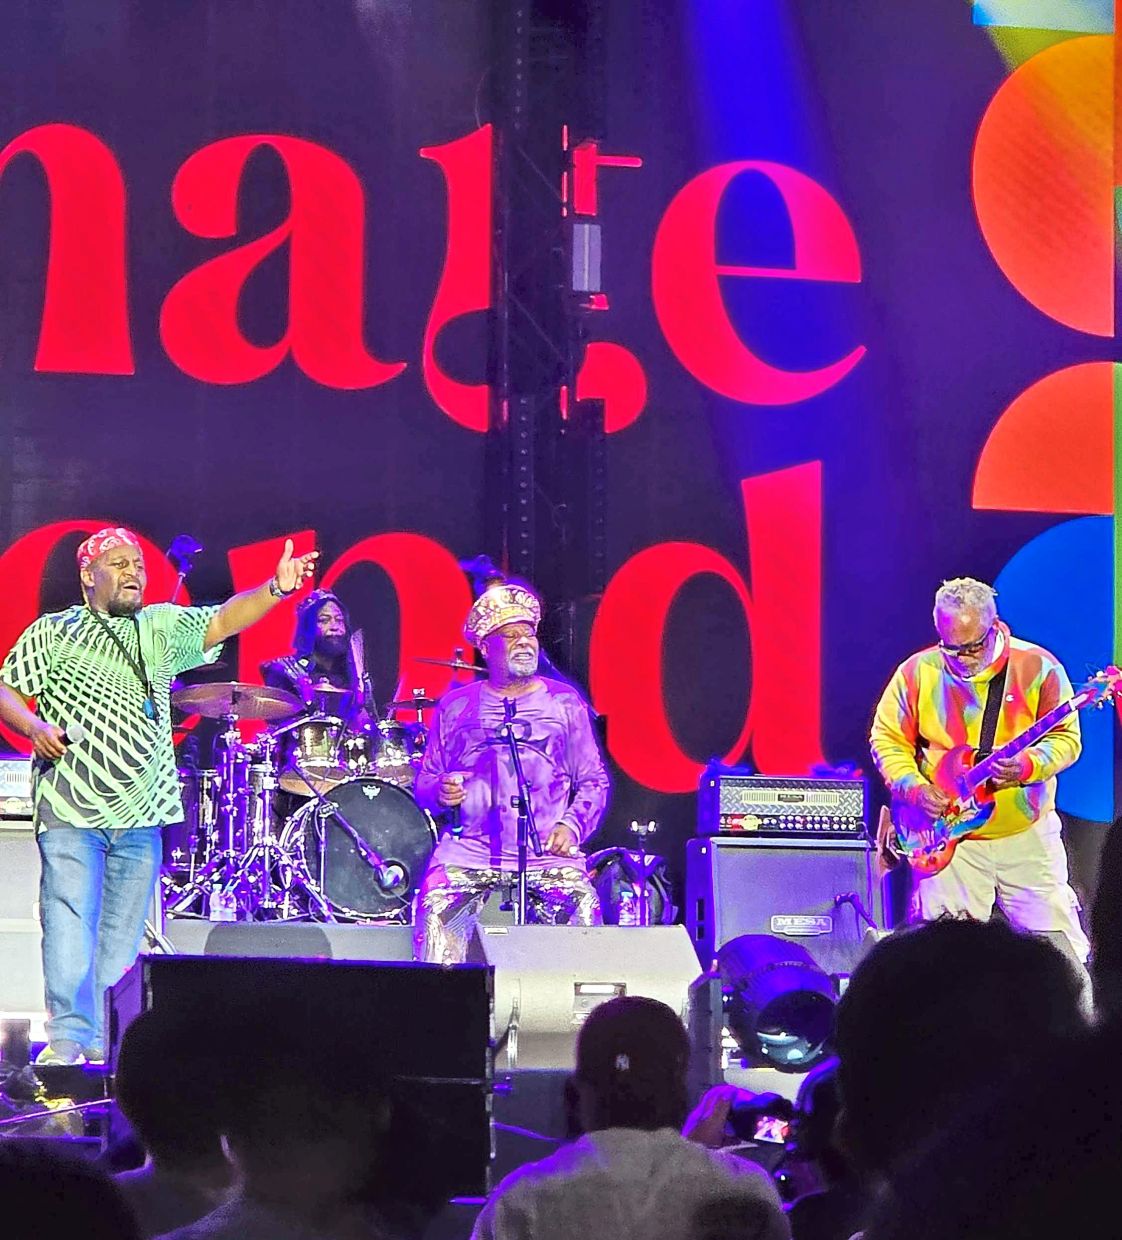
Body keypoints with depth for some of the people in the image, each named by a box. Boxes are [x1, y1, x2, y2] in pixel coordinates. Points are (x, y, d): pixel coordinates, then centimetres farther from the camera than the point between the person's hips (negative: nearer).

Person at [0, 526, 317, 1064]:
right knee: (70, 925, -11)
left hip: (140, 816, 4)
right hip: (70, 811, -4)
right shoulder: (53, 632, 6)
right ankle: (69, 1038, -13)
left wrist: (277, 588, -18)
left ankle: (107, 1045, 10)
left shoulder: (161, 627, 14)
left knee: (122, 939, 5)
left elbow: (222, 621, 0)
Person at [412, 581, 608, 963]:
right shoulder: (456, 706, 14)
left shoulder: (565, 702, 12)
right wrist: (440, 793, -7)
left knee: (582, 907, -25)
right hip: (469, 850, 0)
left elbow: (594, 782, 12)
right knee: (436, 910, -25)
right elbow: (424, 780, 16)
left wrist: (572, 825, -5)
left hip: (548, 853, 0)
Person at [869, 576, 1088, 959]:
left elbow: (1065, 737, -4)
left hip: (1026, 837, -1)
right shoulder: (917, 673, -2)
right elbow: (887, 739, 4)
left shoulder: (1037, 667, -6)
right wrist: (914, 787, -12)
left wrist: (1027, 765, -23)